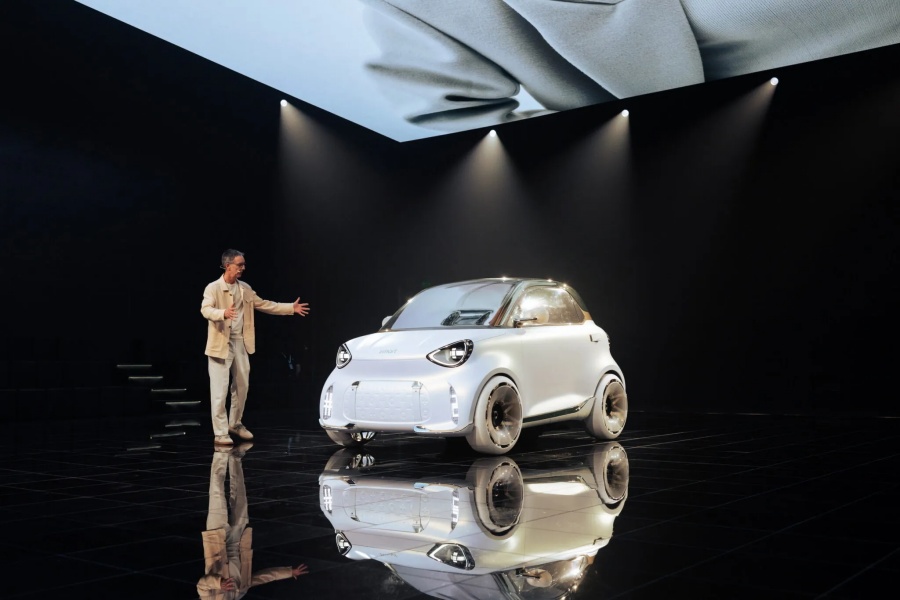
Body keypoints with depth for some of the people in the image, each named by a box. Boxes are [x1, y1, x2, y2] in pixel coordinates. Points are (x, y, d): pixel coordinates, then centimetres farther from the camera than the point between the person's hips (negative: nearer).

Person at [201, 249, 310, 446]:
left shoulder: (245, 288, 10)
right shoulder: (213, 288, -11)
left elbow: (264, 304, 15)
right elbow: (205, 309, -25)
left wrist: (291, 308, 11)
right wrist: (223, 313, -46)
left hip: (240, 343, 7)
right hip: (221, 344, -7)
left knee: (242, 386, 14)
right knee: (220, 390, -5)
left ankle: (235, 424, 31)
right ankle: (220, 432, 1)